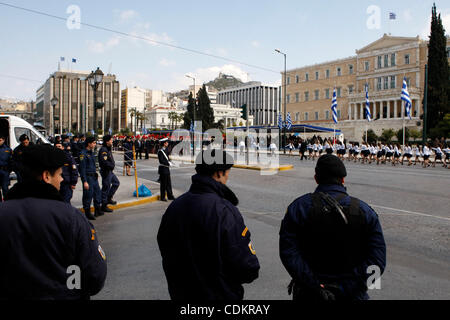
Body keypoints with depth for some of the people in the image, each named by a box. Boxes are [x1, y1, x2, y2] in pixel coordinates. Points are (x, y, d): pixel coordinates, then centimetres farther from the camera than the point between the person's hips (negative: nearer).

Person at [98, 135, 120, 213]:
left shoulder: (108, 149, 13)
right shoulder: (103, 150, -19)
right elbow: (104, 161, -27)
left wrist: (112, 166, 8)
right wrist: (112, 166, -16)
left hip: (110, 171, 10)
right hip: (106, 171, -10)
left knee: (116, 183, 20)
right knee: (106, 188, -3)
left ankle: (109, 198, 27)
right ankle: (104, 206, 7)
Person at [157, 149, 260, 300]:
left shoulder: (173, 207, -5)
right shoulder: (225, 212, -25)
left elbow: (166, 256, 4)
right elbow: (247, 267, -25)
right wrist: (252, 271, -3)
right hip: (220, 295, -5)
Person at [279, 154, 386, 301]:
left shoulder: (298, 208, -10)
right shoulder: (365, 211, -6)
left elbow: (288, 254, -19)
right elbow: (377, 261, -13)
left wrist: (315, 288, -19)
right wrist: (345, 289, -17)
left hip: (308, 293, 0)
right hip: (352, 294, 1)